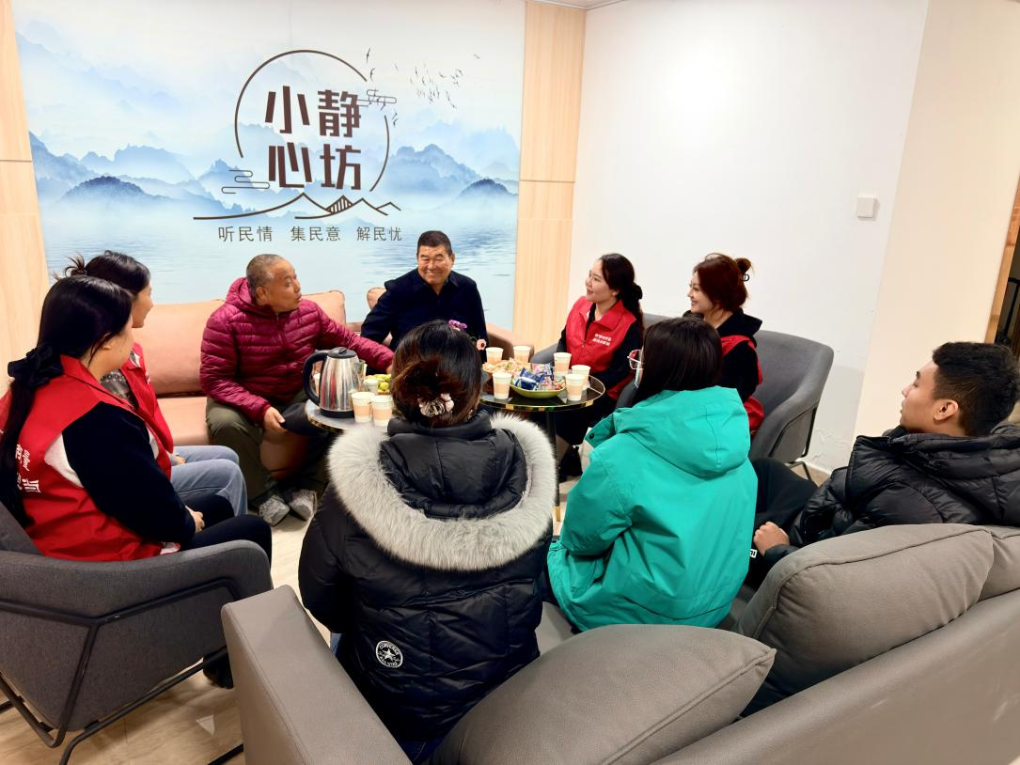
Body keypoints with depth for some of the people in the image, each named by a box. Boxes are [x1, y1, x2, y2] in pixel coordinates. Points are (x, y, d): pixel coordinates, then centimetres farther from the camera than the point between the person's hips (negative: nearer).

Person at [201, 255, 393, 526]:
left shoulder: (308, 311, -4)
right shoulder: (225, 321, -18)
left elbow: (348, 341, 3)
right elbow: (214, 379, -20)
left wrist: (389, 360, -13)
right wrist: (260, 409, -33)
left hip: (298, 397, 3)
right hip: (246, 401, -3)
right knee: (226, 424, -35)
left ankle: (309, 485, -4)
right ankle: (264, 493, -9)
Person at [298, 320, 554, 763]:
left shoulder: (359, 480, -26)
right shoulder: (526, 465, -18)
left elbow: (320, 598, -8)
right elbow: (532, 587, -1)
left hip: (398, 712, -2)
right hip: (508, 697, 3)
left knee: (345, 639, 29)